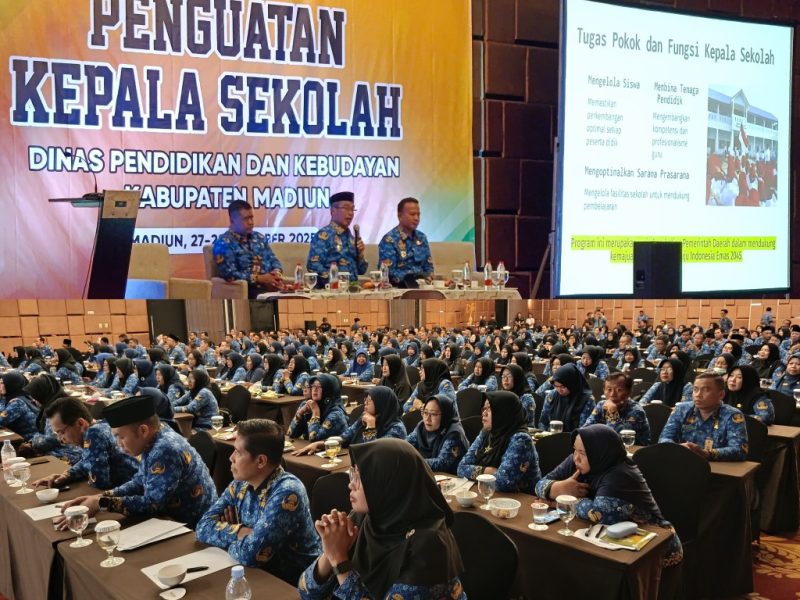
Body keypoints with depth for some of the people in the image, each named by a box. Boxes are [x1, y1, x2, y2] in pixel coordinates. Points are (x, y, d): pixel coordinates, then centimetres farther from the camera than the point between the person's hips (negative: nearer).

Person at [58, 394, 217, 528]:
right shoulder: (153, 441, 1)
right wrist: (99, 497, -3)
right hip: (173, 519, 8)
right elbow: (140, 483, 9)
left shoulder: (165, 450, -26)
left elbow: (151, 504, -26)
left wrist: (101, 503, -20)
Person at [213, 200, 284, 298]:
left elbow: (273, 260, 22)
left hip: (269, 285, 6)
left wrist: (277, 274, -1)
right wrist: (260, 278, -14)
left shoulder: (259, 237, 20)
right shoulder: (224, 243, -2)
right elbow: (230, 275, -11)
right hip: (246, 289, -6)